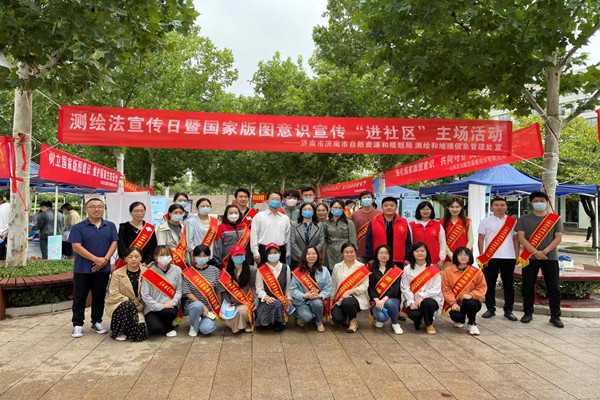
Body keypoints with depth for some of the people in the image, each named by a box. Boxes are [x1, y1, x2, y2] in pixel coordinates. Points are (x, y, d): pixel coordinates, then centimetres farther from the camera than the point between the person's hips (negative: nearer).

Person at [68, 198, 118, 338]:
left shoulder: (110, 226, 7)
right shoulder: (78, 227, -3)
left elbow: (114, 243, 3)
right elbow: (76, 247, -11)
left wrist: (105, 259, -12)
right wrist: (96, 259, -17)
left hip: (103, 269, 3)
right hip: (82, 269, -2)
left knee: (99, 297, 11)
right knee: (80, 297, 5)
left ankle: (97, 322, 24)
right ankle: (77, 325, 15)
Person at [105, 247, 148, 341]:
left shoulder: (146, 272, -1)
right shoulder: (117, 274, -6)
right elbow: (114, 295, -11)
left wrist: (141, 305, -17)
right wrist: (132, 303, -19)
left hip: (138, 308, 2)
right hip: (117, 305, -2)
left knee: (139, 326, -22)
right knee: (128, 305, -35)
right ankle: (119, 331, -11)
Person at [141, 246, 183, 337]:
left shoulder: (177, 270, 0)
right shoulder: (149, 273, -8)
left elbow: (179, 289, 2)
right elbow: (145, 295, -10)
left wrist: (173, 302, -15)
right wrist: (160, 306, -17)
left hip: (169, 306, 2)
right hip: (152, 309, -2)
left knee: (170, 312, -34)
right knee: (155, 329, -27)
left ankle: (169, 327, 3)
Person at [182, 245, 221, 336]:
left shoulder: (215, 271, 2)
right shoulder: (188, 273, -3)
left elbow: (218, 292, 5)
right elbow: (187, 293, -8)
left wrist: (218, 309, 3)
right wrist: (203, 306, -16)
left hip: (210, 308, 1)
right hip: (192, 305, -1)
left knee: (206, 329, -23)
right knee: (197, 305, -36)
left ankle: (207, 321, 15)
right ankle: (193, 326, -5)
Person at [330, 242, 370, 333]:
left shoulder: (362, 267, 1)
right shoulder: (337, 267, 10)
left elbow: (365, 286, -6)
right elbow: (333, 286, 12)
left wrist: (350, 292, -18)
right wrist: (331, 301, 8)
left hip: (357, 297, -2)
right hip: (339, 299, 3)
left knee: (346, 302, -37)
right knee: (337, 320, -22)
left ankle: (353, 320, -3)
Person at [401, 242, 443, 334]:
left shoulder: (433, 269, 1)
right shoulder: (407, 269, 5)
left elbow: (436, 289, -6)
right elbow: (405, 288, -2)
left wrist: (422, 296, -18)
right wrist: (411, 302, -15)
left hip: (430, 299, -1)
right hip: (413, 301, 1)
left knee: (427, 303, -35)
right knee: (413, 314, -29)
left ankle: (429, 324, -3)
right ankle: (418, 320, 13)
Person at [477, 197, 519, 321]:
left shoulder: (513, 221, 9)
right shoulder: (485, 221, 6)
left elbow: (515, 239, 10)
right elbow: (481, 239, 4)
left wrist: (517, 255, 1)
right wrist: (481, 256, -4)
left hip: (509, 257, 1)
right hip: (490, 257, -1)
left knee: (509, 285, 6)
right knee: (490, 284, 4)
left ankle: (508, 310, 16)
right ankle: (491, 309, 15)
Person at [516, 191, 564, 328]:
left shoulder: (555, 219, 7)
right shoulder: (524, 219, 5)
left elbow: (558, 238, 0)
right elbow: (521, 237, -3)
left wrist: (545, 251, -14)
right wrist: (535, 252, -14)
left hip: (550, 257, 0)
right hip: (530, 257, 0)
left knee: (554, 288, 2)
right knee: (528, 287, 4)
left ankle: (555, 316, 12)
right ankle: (528, 313, 17)